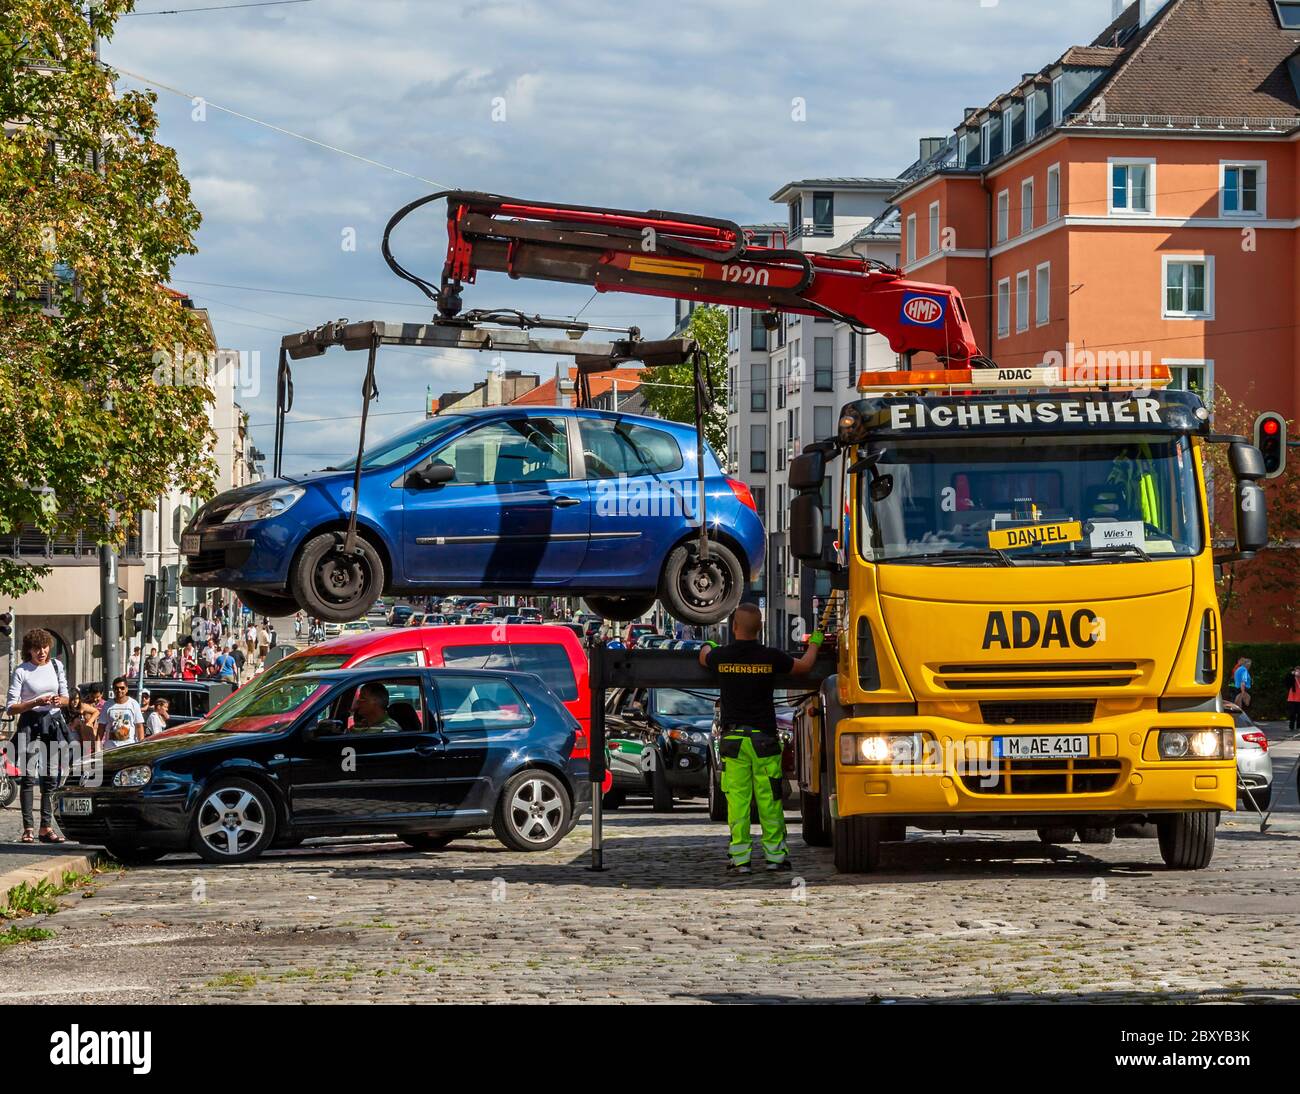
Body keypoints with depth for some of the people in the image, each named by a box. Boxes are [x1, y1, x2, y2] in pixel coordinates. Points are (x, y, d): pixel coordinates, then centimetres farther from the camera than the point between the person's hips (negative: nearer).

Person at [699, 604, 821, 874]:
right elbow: (804, 666, 12)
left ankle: (739, 858, -1)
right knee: (769, 800, 5)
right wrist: (814, 643, 33)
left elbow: (703, 657, 24)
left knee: (737, 799, 2)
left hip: (732, 739, 1)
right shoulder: (771, 657, -5)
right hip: (764, 738, -1)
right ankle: (775, 855, 9)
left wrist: (710, 646, 48)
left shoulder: (721, 656, -3)